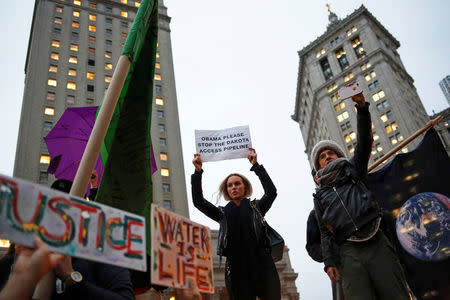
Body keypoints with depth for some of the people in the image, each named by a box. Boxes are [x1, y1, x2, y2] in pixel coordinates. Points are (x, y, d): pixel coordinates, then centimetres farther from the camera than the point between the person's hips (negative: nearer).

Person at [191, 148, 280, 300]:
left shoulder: (256, 207, 16)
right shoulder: (222, 213, 18)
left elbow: (271, 192, 0)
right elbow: (198, 201, 9)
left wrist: (256, 165, -2)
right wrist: (198, 172, 2)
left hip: (263, 267, -1)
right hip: (237, 272, 1)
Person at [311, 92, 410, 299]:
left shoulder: (352, 170, 22)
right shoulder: (320, 195, 23)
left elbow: (364, 142, 7)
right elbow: (325, 232, 16)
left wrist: (362, 107, -6)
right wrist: (330, 262, 2)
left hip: (377, 243, 0)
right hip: (348, 251, 1)